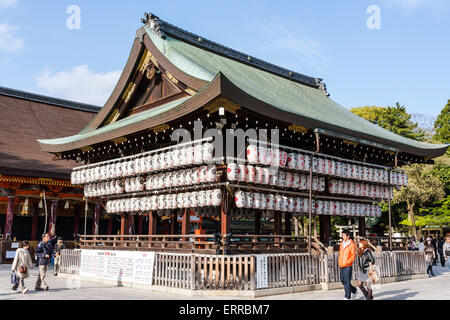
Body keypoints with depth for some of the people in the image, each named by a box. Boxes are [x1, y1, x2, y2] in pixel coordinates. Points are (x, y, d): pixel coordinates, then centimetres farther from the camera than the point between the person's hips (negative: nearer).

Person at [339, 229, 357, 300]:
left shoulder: (351, 245, -9)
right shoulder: (342, 244, 11)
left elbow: (353, 256, -10)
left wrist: (347, 262, -22)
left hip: (348, 266, -7)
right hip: (341, 266, 7)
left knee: (347, 281, -4)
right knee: (342, 280, 13)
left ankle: (347, 297, 6)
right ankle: (354, 290, 32)